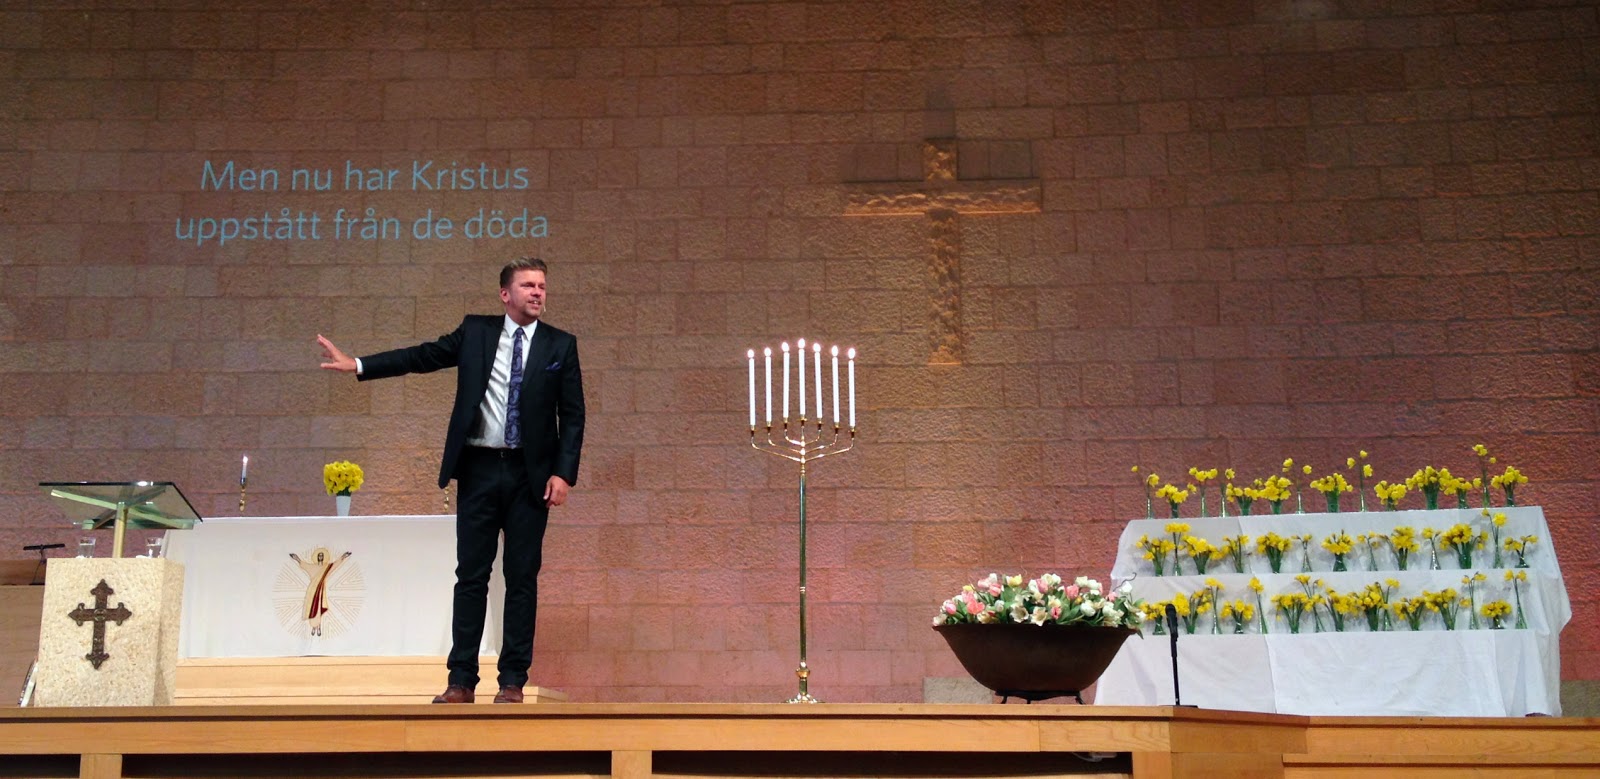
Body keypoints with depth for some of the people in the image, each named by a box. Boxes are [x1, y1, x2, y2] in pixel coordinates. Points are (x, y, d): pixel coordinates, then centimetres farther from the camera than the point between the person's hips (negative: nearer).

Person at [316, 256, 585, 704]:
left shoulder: (561, 345, 3)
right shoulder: (475, 332, 7)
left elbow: (573, 416, 1)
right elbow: (423, 356, 6)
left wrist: (563, 473, -9)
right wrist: (356, 365, -3)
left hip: (530, 475, -1)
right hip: (479, 469, 1)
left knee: (522, 578, 2)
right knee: (471, 575, 3)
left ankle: (513, 681, 9)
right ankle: (461, 680, 8)